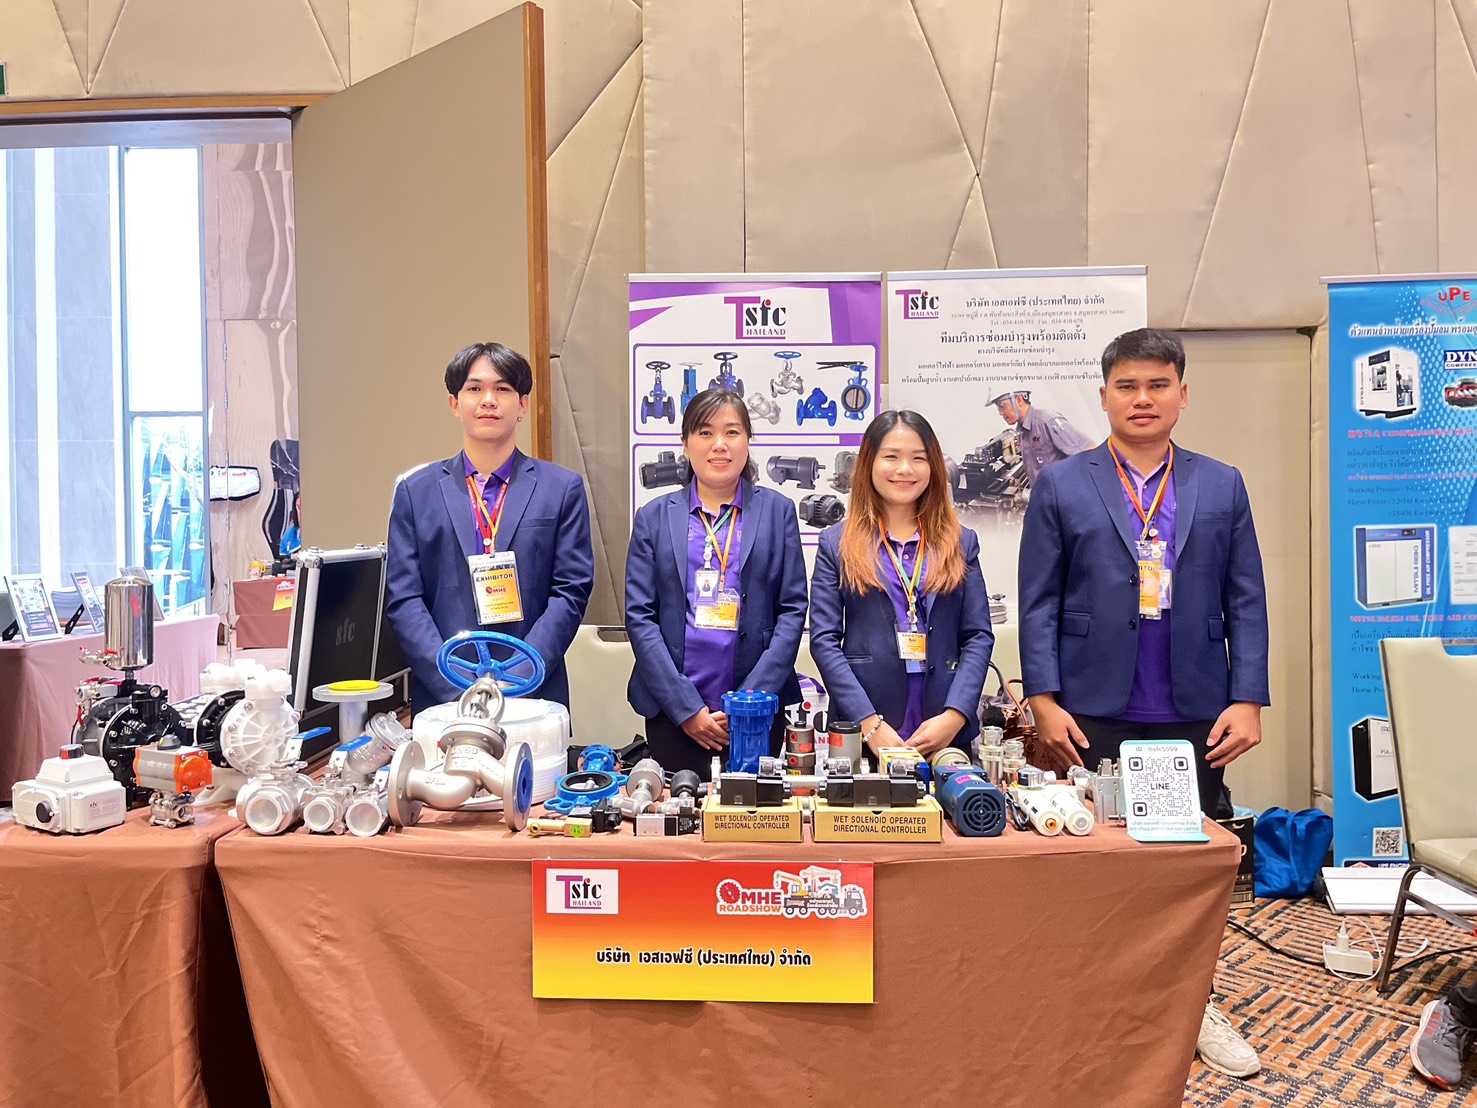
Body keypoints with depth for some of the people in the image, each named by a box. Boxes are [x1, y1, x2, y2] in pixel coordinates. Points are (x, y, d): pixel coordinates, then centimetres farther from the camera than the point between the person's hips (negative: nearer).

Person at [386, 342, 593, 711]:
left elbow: (571, 592, -2)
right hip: (441, 698, 1)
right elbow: (403, 600, 1)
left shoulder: (563, 489, 4)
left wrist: (516, 680, -13)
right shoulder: (416, 492, 7)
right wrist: (458, 687, -12)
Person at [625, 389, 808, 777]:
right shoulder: (653, 518, 7)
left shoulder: (777, 511, 7)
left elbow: (793, 609, 2)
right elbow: (639, 616, 2)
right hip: (671, 711, 0)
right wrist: (686, 708, -8)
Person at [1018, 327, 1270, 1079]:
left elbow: (1245, 602, 6)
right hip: (1095, 714, -2)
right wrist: (1044, 700, -7)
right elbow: (1038, 602, -1)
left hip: (1195, 714, 2)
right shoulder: (1061, 486, 1)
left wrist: (1247, 699, -1)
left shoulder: (1222, 487, 7)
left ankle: (1194, 1008, 29)